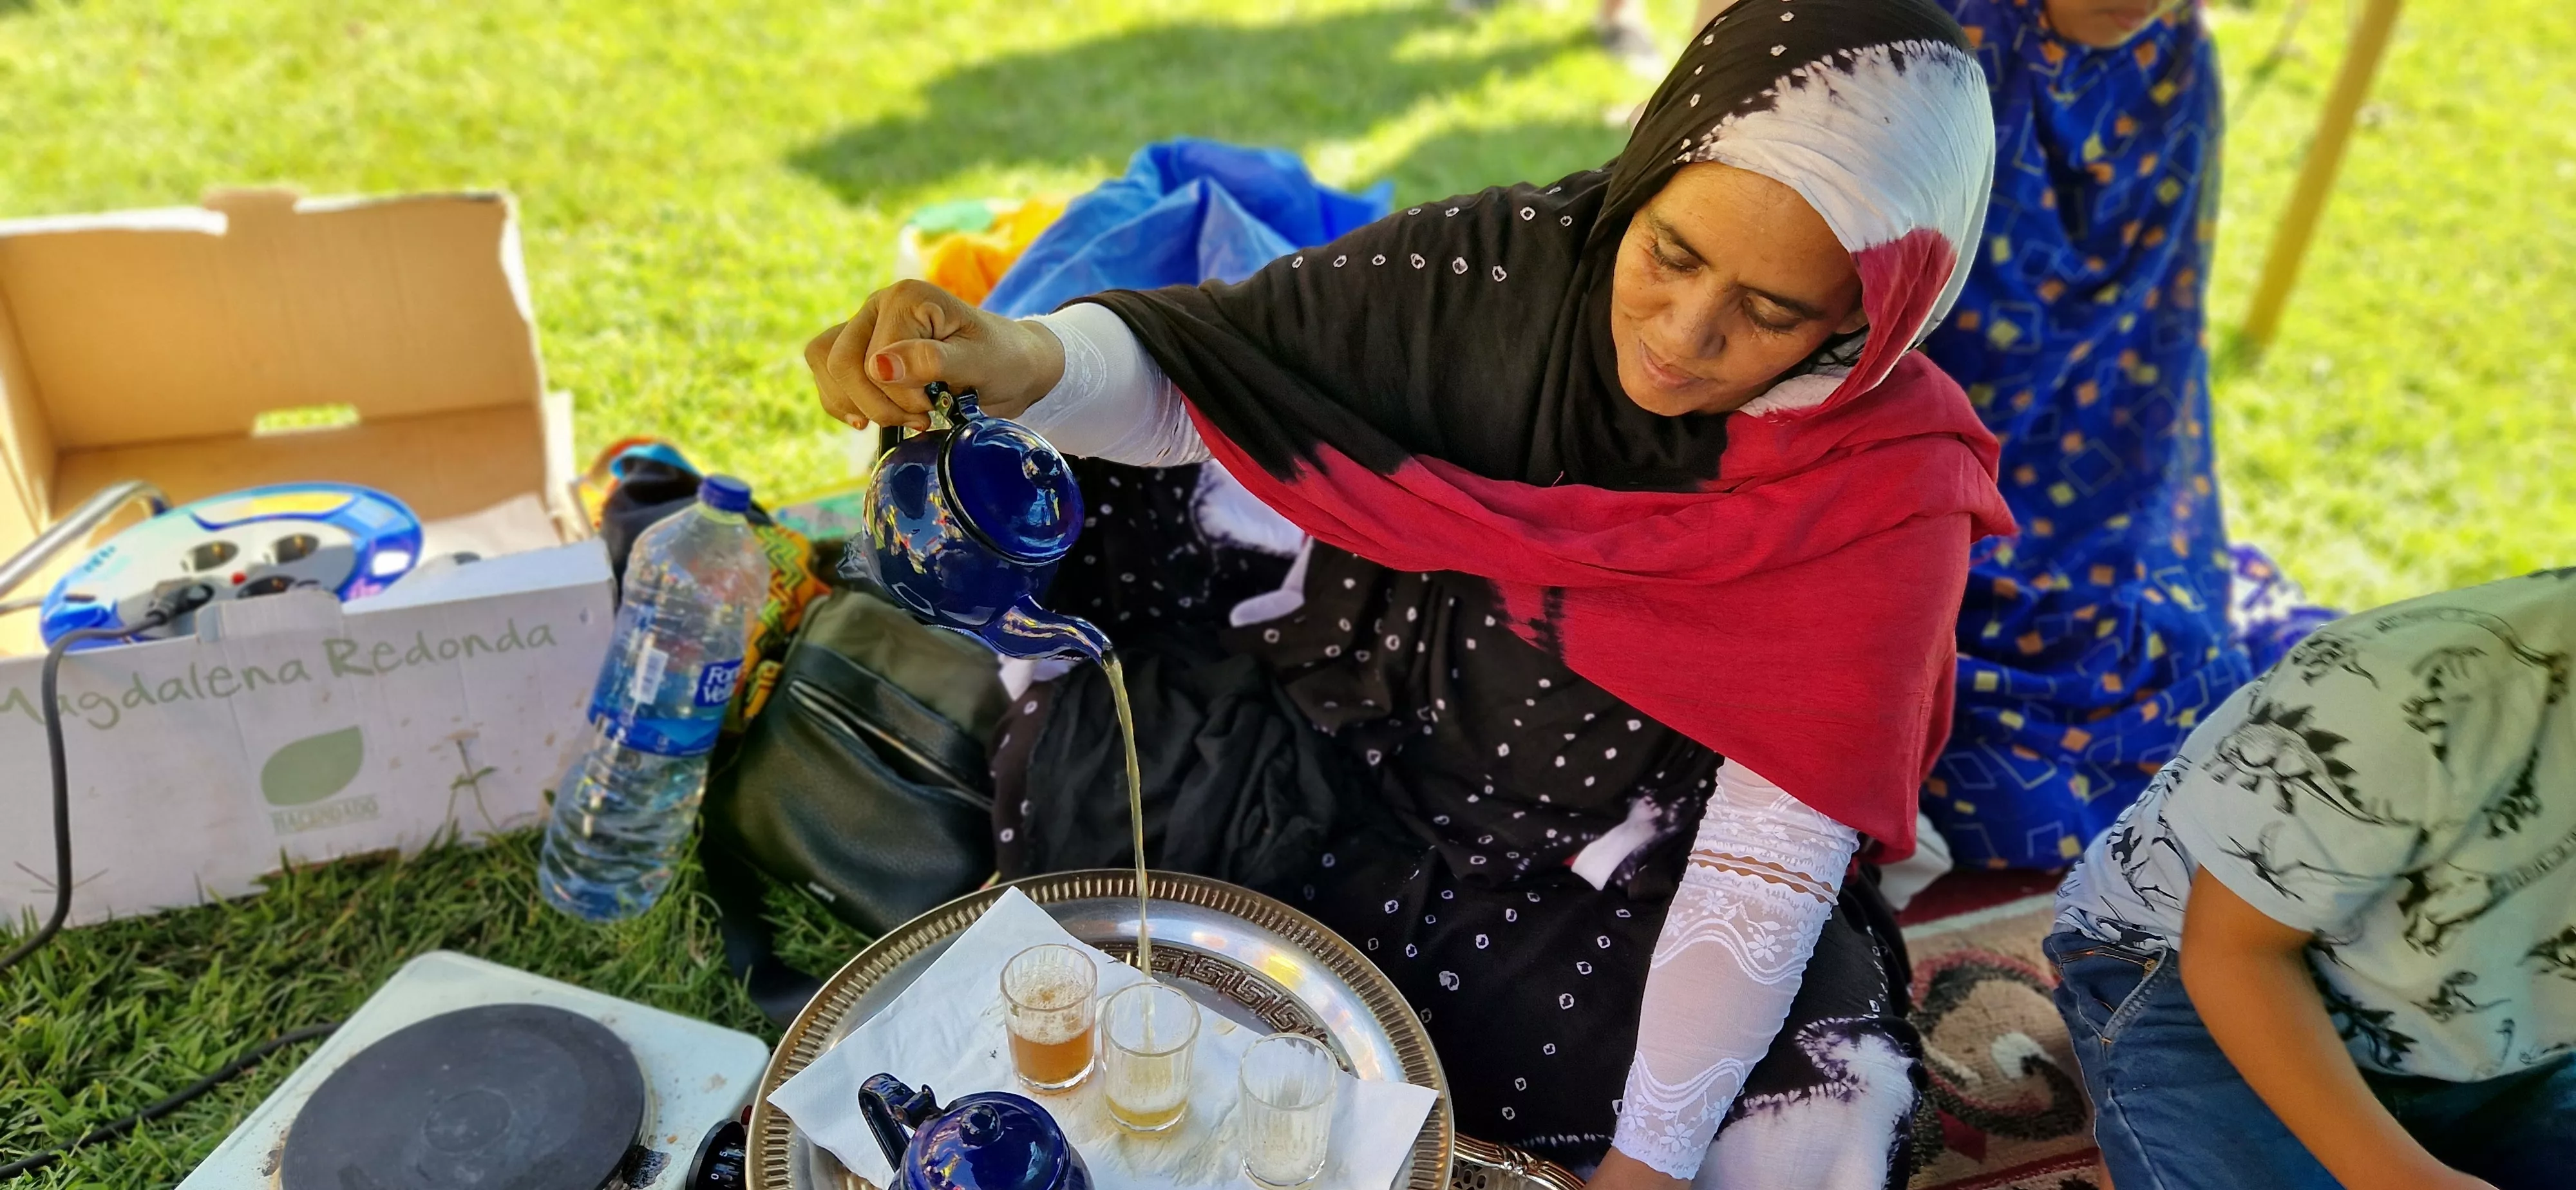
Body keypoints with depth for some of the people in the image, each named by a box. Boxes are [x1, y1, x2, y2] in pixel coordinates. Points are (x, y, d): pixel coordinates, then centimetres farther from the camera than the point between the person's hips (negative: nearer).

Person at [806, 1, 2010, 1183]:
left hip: (1610, 905, 0)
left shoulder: (1883, 487, -19)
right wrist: (1016, 357, -36)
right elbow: (1174, 380, -14)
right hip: (1333, 793, 1)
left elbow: (1772, 851, -20)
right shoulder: (1500, 267, -17)